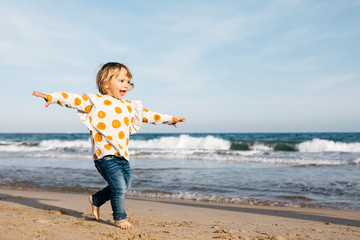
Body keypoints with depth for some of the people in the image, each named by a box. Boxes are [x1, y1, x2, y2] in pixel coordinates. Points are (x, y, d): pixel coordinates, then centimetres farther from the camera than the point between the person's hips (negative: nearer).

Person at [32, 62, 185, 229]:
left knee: (122, 188, 15)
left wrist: (171, 119, 30)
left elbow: (148, 115, 26)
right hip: (105, 154, -7)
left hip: (123, 156, 7)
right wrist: (51, 97, -17)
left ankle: (95, 200, 38)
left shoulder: (130, 107, 16)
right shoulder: (96, 102, -1)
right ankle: (119, 218, 7)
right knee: (119, 186, -13)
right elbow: (73, 100, -6)